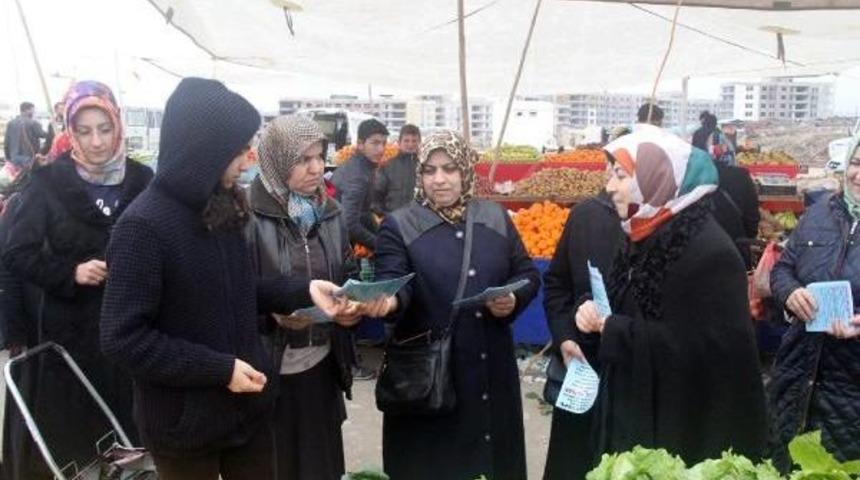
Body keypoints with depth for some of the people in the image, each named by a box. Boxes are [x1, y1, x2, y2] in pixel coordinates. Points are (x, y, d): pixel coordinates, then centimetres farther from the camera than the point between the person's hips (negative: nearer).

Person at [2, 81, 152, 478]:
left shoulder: (143, 180, 1)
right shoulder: (48, 183, -4)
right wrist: (71, 273, -16)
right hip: (72, 331, -1)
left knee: (131, 429, 6)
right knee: (72, 433, 6)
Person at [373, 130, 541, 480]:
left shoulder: (495, 218, 6)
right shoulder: (399, 226, -4)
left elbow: (527, 273, 12)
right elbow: (393, 282, -16)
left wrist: (514, 300, -9)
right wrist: (389, 300, -39)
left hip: (491, 370, 4)